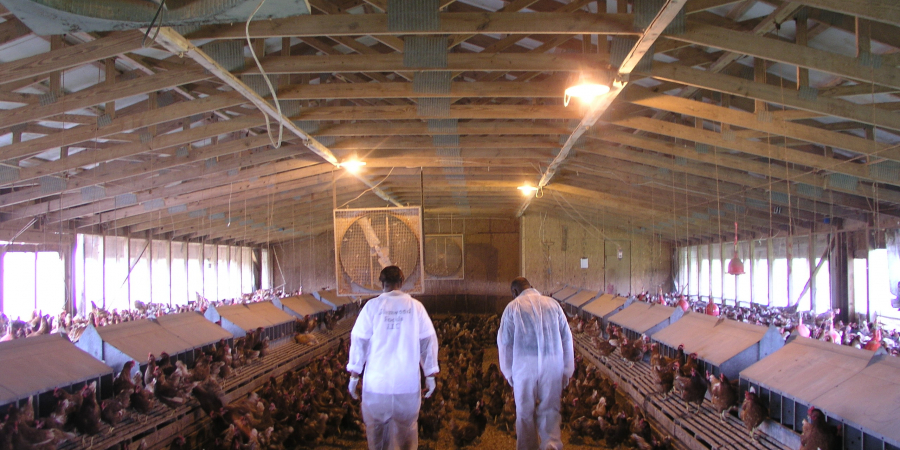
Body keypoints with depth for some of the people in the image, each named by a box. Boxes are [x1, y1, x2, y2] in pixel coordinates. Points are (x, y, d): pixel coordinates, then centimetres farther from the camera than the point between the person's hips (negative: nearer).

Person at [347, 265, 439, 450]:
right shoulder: (415, 306, -1)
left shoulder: (372, 306, -3)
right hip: (408, 382, 1)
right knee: (406, 431, 12)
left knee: (376, 430, 14)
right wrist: (430, 375, 8)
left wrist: (354, 375, 7)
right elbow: (429, 341, 0)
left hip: (377, 381, 0)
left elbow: (358, 341, -1)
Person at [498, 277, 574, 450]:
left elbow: (504, 342, 4)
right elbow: (567, 338, 8)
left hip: (525, 365, -1)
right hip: (553, 365, 2)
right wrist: (567, 371, 14)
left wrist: (509, 373, 14)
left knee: (525, 411, 12)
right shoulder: (553, 304, 7)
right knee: (550, 409, 8)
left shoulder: (513, 307, 2)